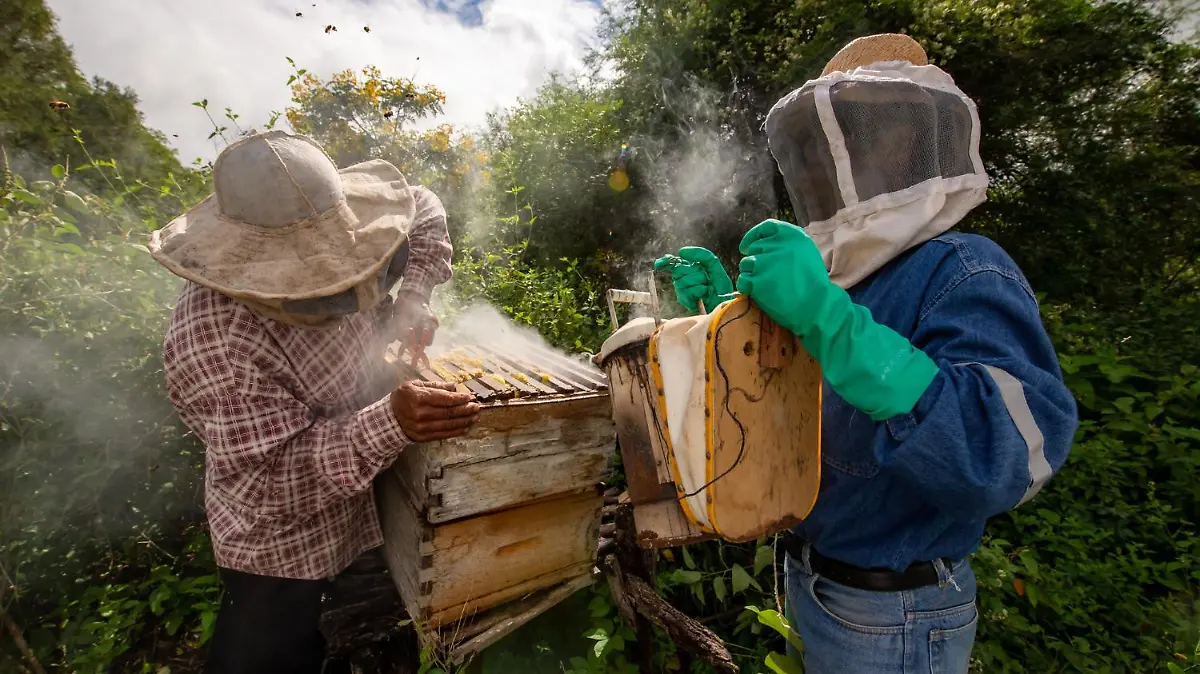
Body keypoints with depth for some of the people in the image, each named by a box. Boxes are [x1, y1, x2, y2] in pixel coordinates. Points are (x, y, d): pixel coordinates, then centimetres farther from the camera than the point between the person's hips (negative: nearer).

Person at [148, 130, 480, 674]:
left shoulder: (320, 246, -16)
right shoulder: (212, 344, -35)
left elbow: (423, 209, -3)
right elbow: (273, 478, -33)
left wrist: (411, 299, -17)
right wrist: (391, 425, -49)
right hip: (280, 543, -5)